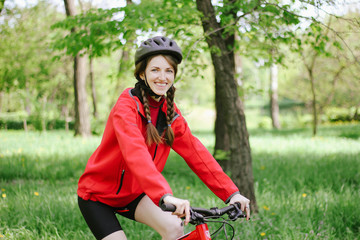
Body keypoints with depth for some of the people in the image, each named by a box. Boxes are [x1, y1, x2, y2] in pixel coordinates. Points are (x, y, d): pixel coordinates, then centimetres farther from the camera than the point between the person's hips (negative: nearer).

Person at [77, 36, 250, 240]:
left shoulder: (170, 112, -3)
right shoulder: (126, 107, -23)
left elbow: (195, 152, -8)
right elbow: (135, 153, -39)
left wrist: (231, 193, -17)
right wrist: (165, 195, -53)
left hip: (132, 193, 5)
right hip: (98, 194, -5)